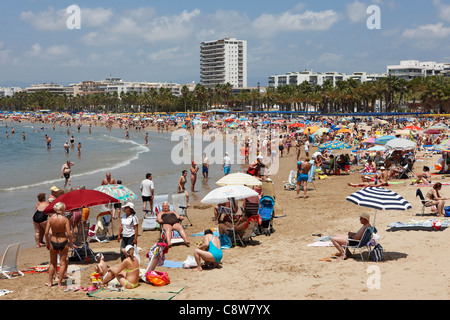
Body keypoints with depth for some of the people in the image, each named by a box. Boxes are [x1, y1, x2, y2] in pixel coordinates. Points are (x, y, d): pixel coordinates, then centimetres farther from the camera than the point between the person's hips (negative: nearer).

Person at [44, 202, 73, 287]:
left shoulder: (50, 219, -5)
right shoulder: (65, 219, -13)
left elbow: (46, 233, -4)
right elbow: (69, 234, -14)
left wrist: (47, 243, 9)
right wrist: (71, 243, 1)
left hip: (53, 242, 3)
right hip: (63, 242, -3)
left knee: (53, 263, 18)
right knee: (63, 263, 9)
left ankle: (50, 282, 25)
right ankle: (59, 283, 12)